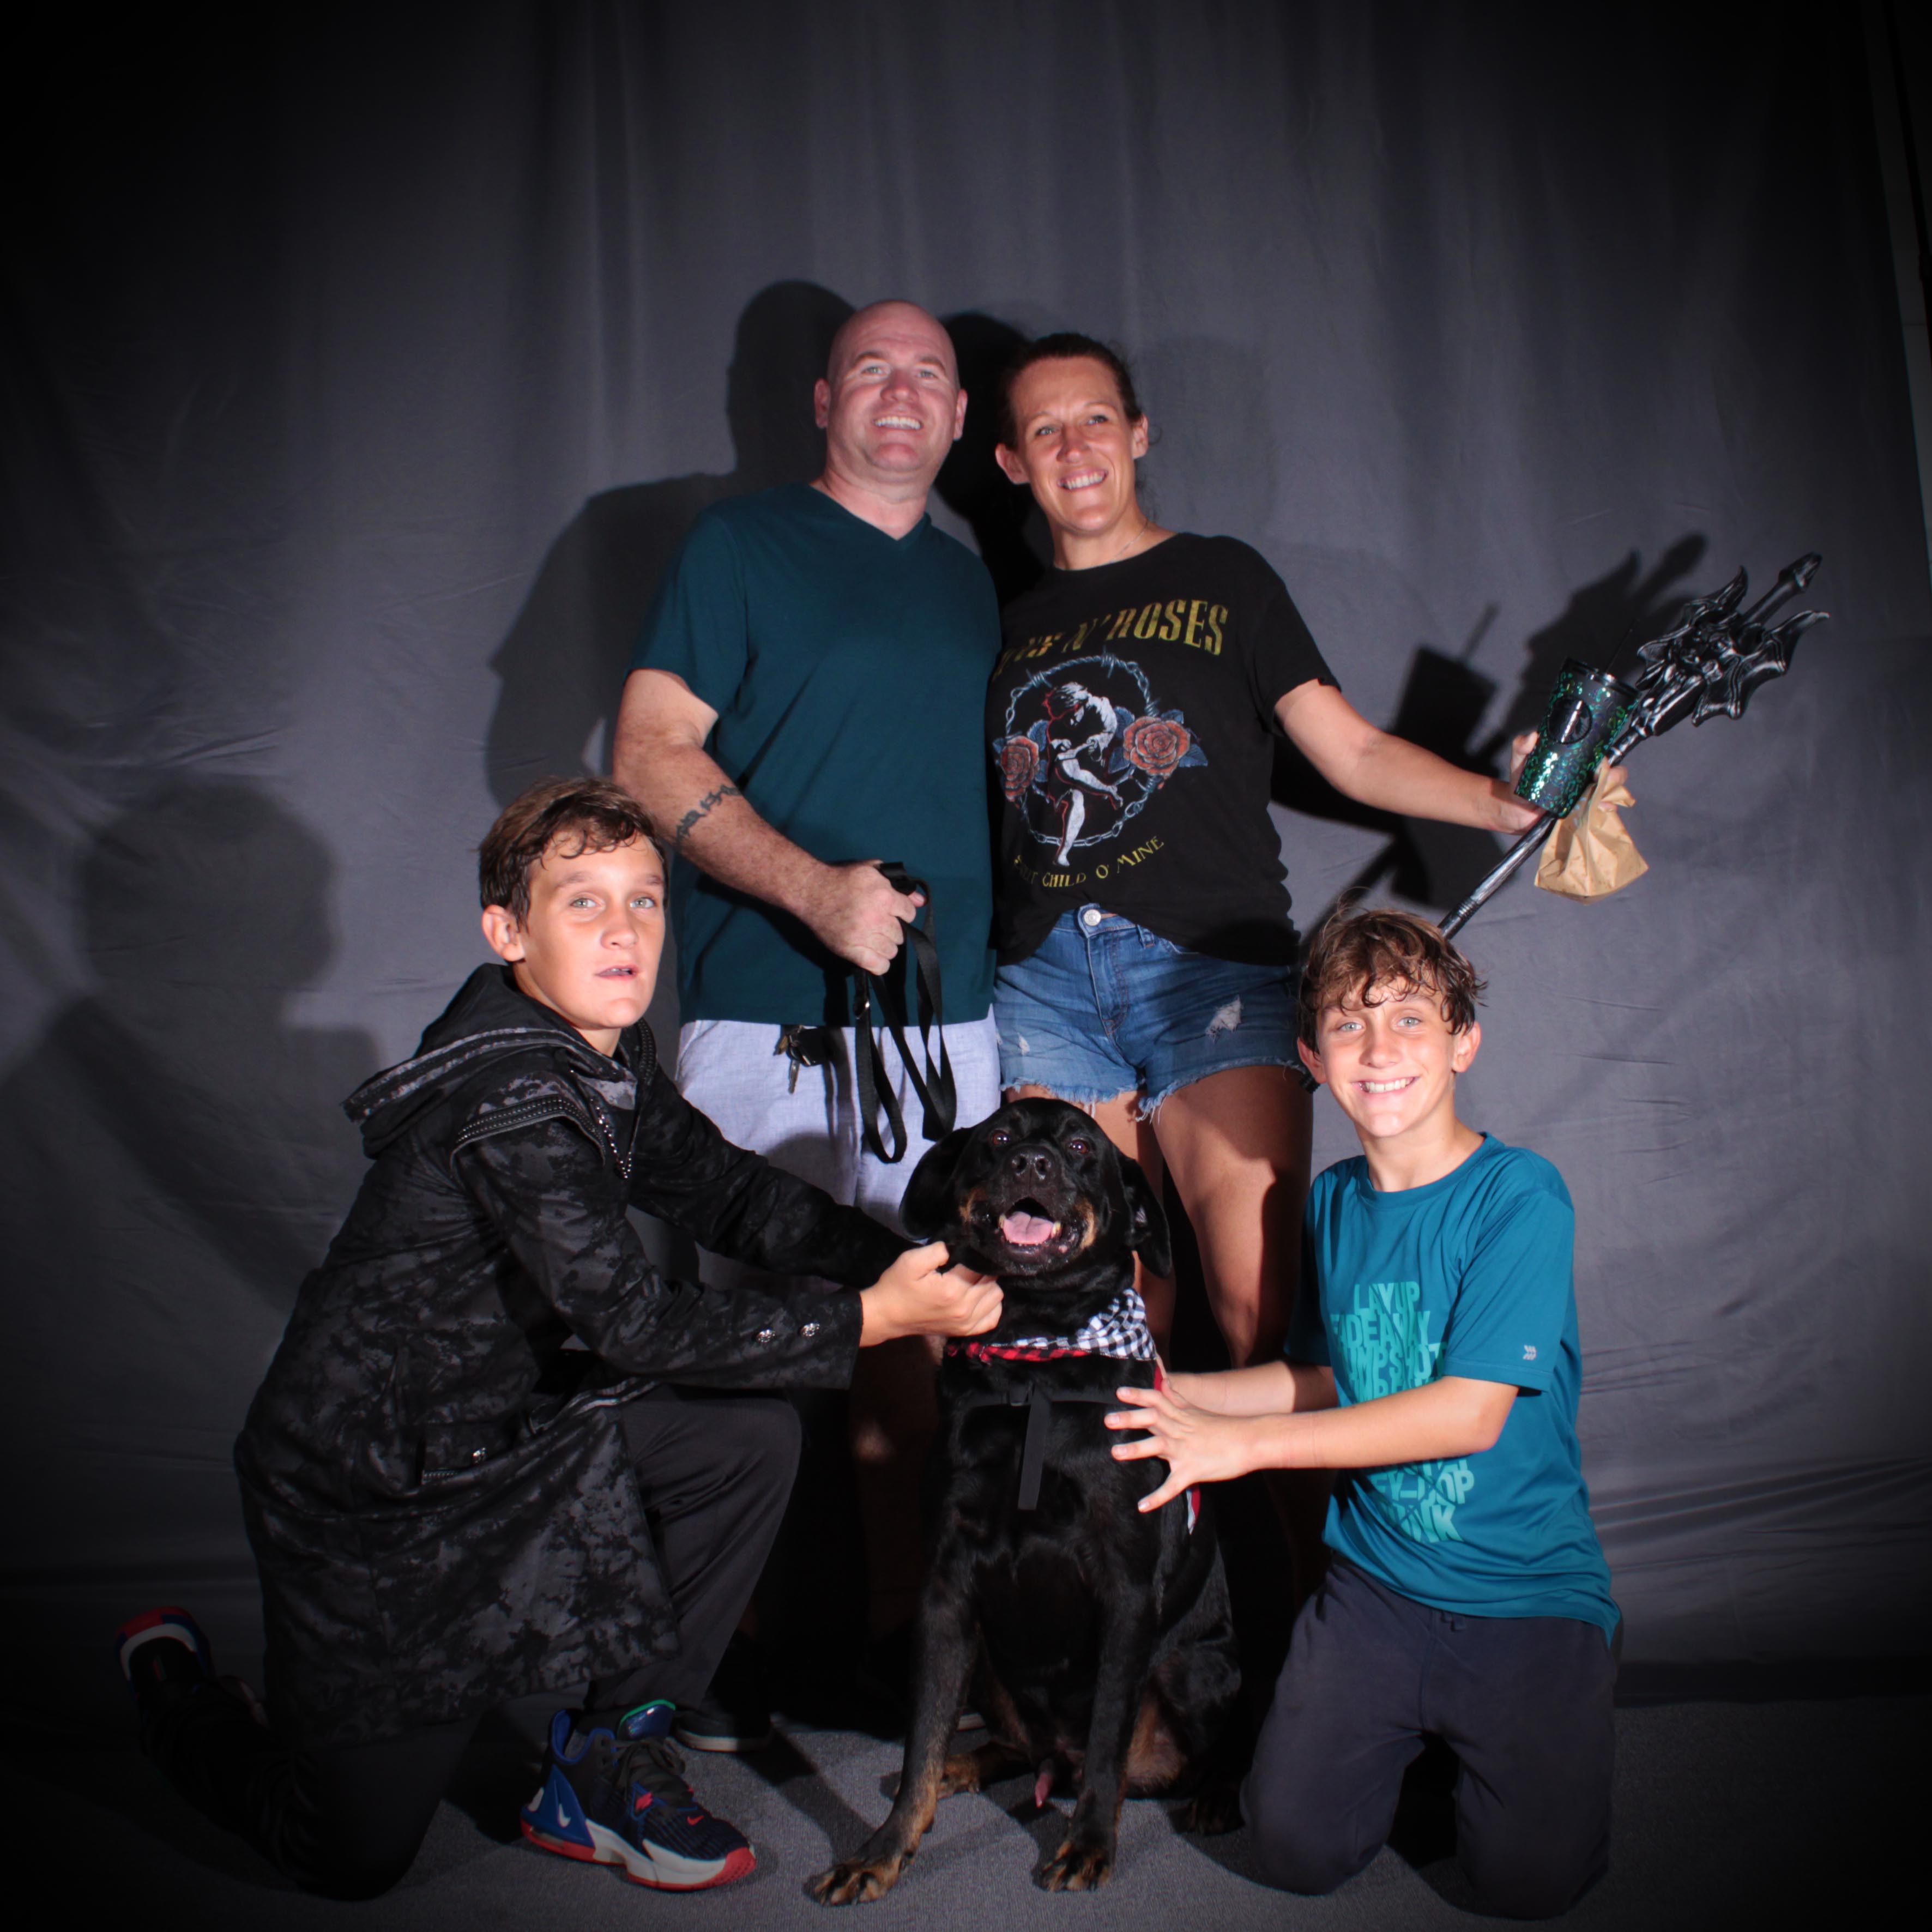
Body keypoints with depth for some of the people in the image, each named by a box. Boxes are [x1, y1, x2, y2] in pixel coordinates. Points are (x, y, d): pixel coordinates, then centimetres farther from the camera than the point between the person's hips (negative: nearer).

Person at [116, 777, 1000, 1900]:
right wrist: (868, 1324, -27)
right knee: (354, 1860, 2)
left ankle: (607, 1760, 5)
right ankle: (174, 1677, 32)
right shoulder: (511, 1098, -30)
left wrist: (908, 1260, -9)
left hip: (509, 1426, 8)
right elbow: (632, 1321, -32)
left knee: (751, 1438, -10)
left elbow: (730, 1192, 5)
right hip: (368, 1493, -8)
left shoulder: (611, 1056, -2)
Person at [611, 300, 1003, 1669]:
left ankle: (901, 1621, 17)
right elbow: (654, 757, -5)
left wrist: (976, 942, 11)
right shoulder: (741, 545, 5)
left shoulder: (971, 584, 20)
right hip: (765, 1011, -4)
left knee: (918, 1327, 5)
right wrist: (818, 889, -17)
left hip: (946, 1016, 4)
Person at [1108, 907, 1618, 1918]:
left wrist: (1245, 1440, -20)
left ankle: (1484, 1737, 16)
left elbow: (1470, 1411, -19)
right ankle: (1409, 1730, 20)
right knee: (1295, 1846, -7)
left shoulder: (1519, 1194, -14)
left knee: (1526, 1879, -14)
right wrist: (1176, 1396, 5)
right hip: (1375, 1577, 4)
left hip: (1528, 1588, -3)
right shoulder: (1331, 1202, 3)